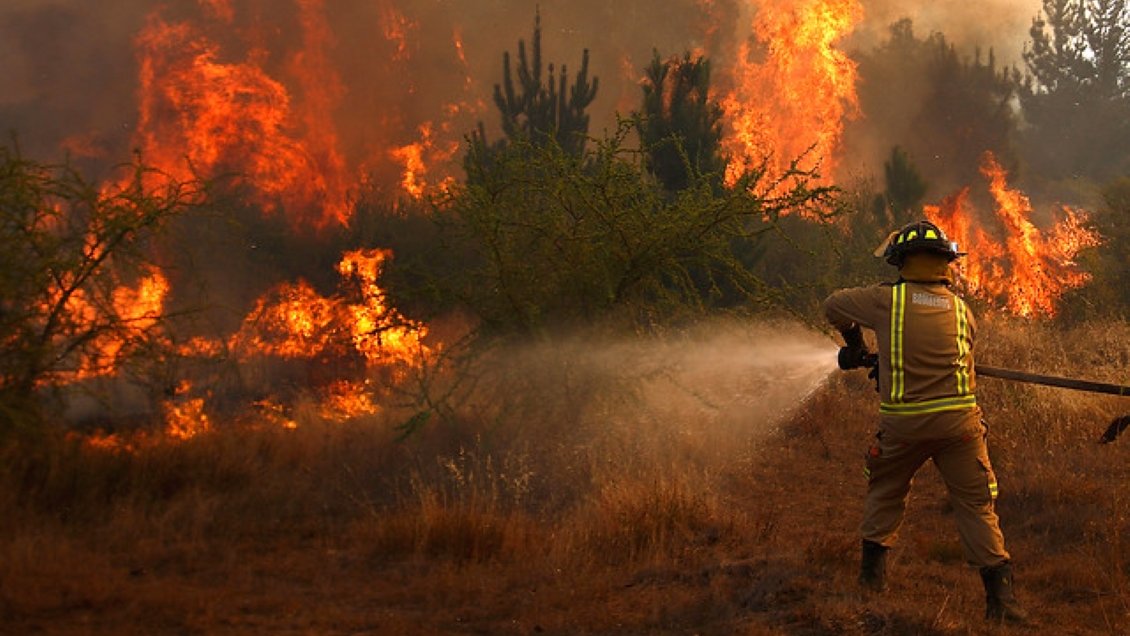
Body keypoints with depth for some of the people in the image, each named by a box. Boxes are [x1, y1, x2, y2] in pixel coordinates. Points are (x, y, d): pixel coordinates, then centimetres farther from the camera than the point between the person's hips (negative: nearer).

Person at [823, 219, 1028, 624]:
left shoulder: (886, 300, -2)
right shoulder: (962, 310, 4)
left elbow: (833, 307, 13)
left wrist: (854, 344, 33)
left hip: (903, 424, 0)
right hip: (959, 421, 1)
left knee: (885, 493, 23)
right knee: (976, 506, 6)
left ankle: (873, 572, 28)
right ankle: (1000, 595, -1)